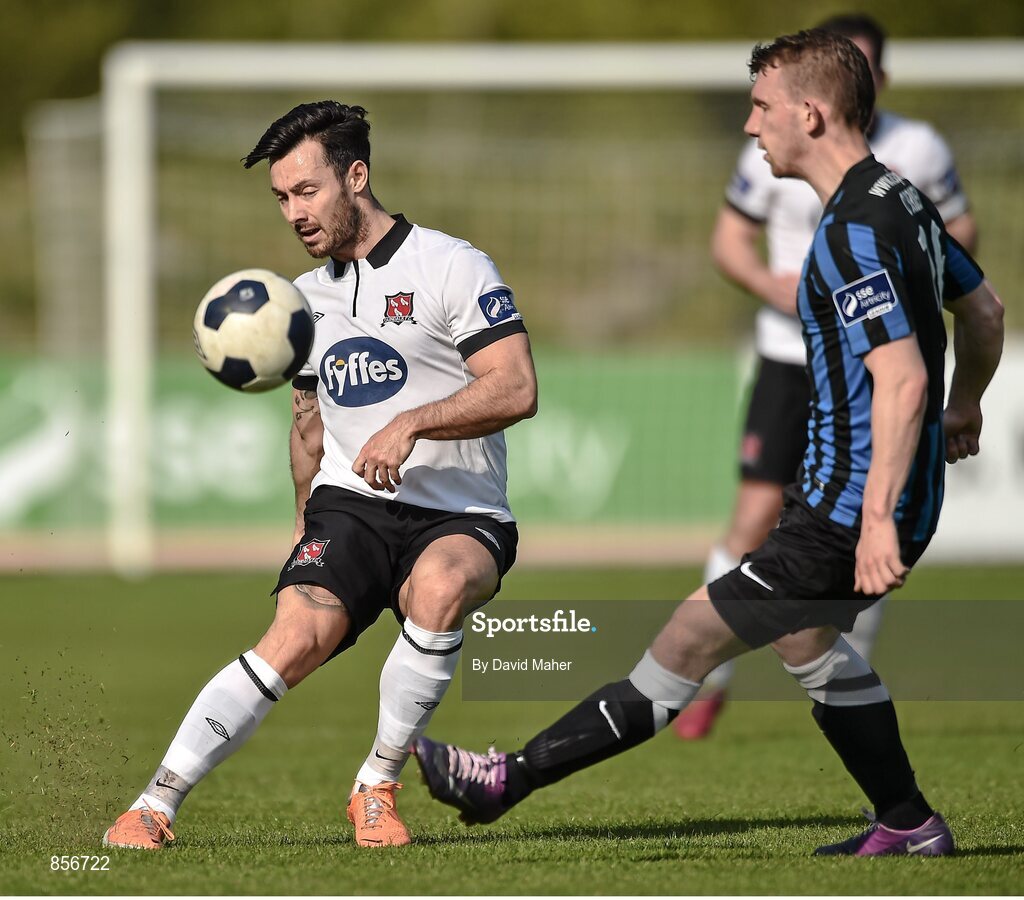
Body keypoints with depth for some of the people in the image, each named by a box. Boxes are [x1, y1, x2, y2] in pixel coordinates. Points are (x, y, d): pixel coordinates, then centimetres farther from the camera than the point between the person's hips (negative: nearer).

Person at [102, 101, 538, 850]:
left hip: (461, 519, -4)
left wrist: (412, 424, -24)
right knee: (296, 640, -24)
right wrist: (306, 523, 30)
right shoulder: (308, 298, 17)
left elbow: (517, 389, -15)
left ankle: (377, 788, -20)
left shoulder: (450, 267, -5)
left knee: (438, 588, -38)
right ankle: (154, 806, -25)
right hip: (349, 507, 4)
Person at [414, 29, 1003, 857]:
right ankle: (907, 826, 33)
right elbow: (984, 312, 22)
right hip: (845, 496, 10)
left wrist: (878, 522, -32)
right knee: (805, 642, 29)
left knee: (691, 641, -5)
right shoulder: (902, 199, 8)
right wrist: (964, 409, 39)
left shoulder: (854, 235, -23)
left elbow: (902, 382, -30)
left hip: (847, 515, -10)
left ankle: (512, 779, 0)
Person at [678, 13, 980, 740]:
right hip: (791, 359, -1)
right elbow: (730, 237, 6)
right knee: (756, 517, -9)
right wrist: (771, 285, -15)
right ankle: (710, 676, 6)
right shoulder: (776, 148, -3)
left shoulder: (919, 150, -1)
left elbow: (962, 230, 10)